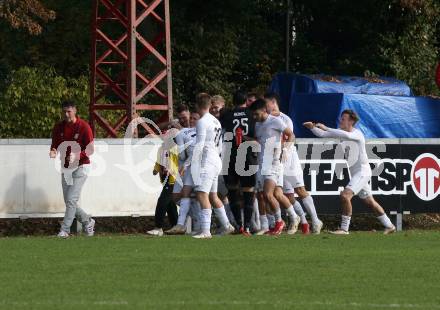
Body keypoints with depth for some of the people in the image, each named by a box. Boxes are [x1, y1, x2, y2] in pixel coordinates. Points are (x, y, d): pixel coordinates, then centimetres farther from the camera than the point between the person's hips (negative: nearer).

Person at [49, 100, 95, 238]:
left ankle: (64, 230, -10)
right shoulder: (58, 127, 3)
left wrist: (76, 155, -30)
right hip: (66, 168, 6)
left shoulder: (84, 127, -12)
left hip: (81, 167, -6)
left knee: (71, 199, -14)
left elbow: (90, 150, -12)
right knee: (69, 201, 8)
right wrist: (53, 151, -18)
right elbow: (55, 144, 7)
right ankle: (87, 222, 28)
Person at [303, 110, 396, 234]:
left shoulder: (357, 133, -18)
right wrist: (313, 127, -14)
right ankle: (389, 226, 27)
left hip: (362, 171, -9)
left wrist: (326, 128, -35)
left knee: (345, 195, -23)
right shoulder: (341, 132, 6)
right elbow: (322, 134, 5)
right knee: (369, 201, 16)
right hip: (355, 172, 9)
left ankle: (344, 228, -19)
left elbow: (347, 135, -40)